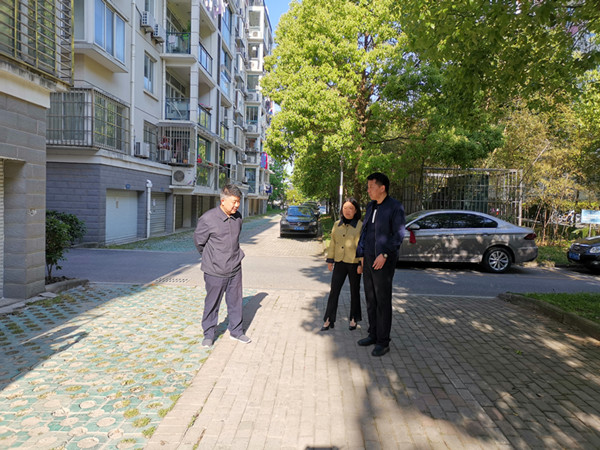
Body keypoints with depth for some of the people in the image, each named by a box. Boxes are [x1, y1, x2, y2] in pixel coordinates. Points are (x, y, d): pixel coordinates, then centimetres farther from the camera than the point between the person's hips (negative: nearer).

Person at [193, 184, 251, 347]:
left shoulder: (237, 217, 3)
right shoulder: (208, 219, -16)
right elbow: (198, 241, -2)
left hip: (235, 269, 5)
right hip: (215, 271, -5)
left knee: (235, 301, 15)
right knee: (212, 303, 8)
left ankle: (236, 331, 32)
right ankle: (209, 335, 25)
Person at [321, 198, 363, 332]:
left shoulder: (360, 226, -6)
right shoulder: (337, 225, 7)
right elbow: (333, 243, 11)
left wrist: (361, 264, -12)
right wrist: (330, 260, 7)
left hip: (354, 263, -3)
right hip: (340, 263, 3)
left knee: (354, 291, 10)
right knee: (334, 291, 1)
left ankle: (354, 319, 25)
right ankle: (329, 320, 9)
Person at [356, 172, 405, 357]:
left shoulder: (395, 207, -10)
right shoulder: (371, 206, 12)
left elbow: (399, 234, -14)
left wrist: (385, 254, -20)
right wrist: (361, 253, 14)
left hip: (384, 261, -7)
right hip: (369, 259, 7)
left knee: (383, 302, -1)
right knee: (370, 300, 14)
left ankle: (383, 342, 9)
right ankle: (373, 334, 26)